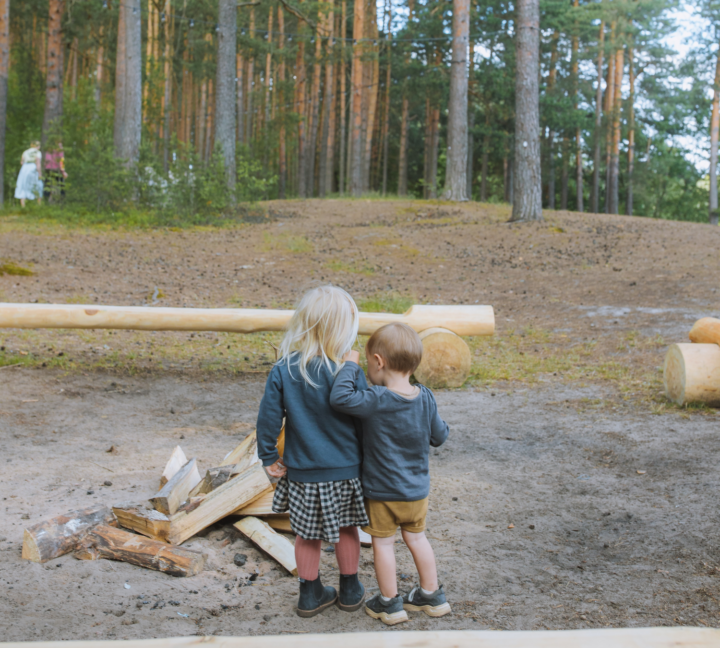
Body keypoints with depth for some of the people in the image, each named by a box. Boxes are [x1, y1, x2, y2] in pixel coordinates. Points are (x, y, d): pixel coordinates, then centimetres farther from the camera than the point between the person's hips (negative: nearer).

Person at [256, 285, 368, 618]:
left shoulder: (282, 372, -12)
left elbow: (269, 418, -8)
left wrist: (269, 458, 6)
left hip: (302, 473, 1)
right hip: (345, 470, -1)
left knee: (307, 534, 18)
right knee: (346, 529, 20)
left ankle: (311, 594, 31)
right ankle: (349, 590, 35)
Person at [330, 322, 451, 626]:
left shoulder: (377, 400, -26)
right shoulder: (425, 398, -8)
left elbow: (340, 398, -34)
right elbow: (439, 436, 1)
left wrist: (350, 365, -21)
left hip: (382, 491, -5)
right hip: (417, 490, 5)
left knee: (383, 542, 11)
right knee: (416, 537, 21)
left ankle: (390, 603, 23)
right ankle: (432, 595, 32)